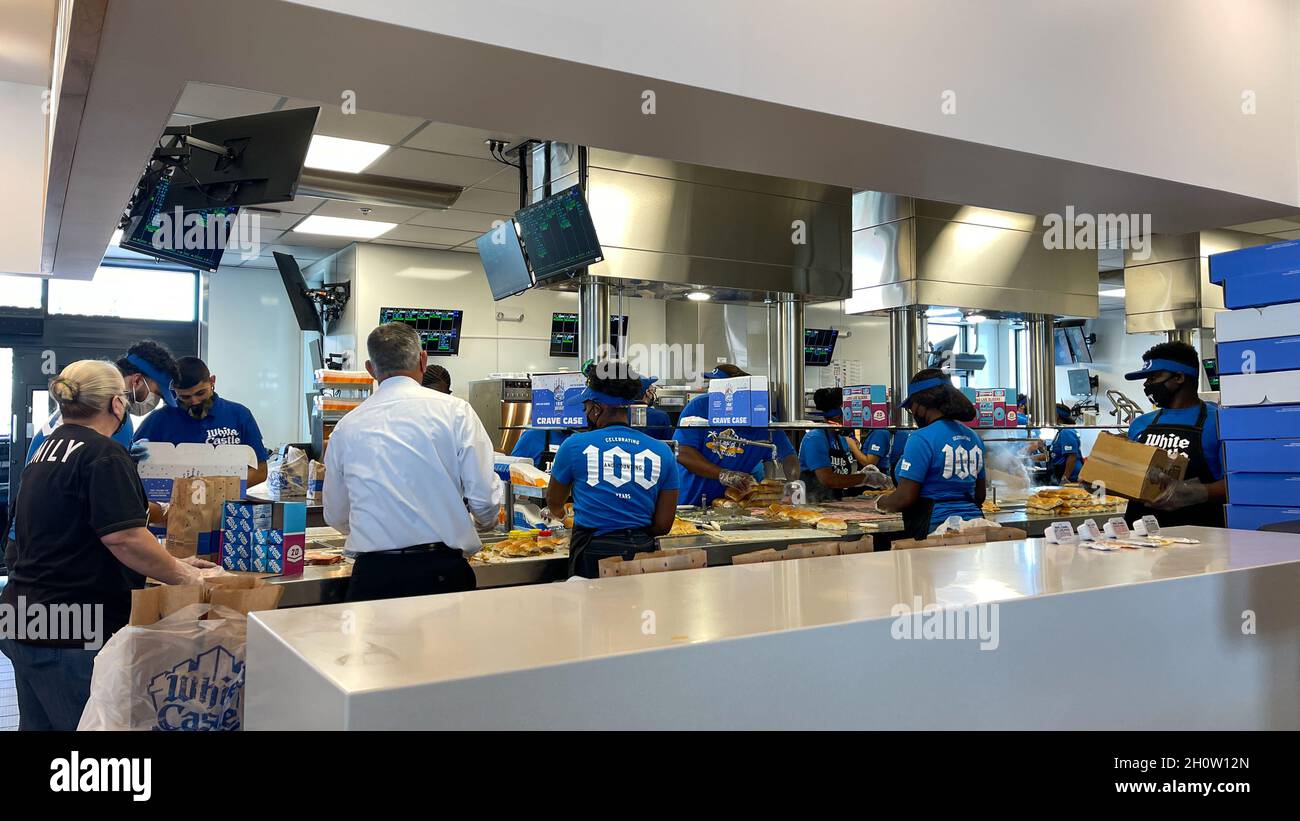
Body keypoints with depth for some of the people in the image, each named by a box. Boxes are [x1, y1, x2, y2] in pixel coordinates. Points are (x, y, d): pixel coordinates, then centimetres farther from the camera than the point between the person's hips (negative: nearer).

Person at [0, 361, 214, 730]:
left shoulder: (46, 450, 13)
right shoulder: (104, 454, -17)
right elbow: (125, 538, -25)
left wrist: (169, 564, 17)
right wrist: (181, 574, -11)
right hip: (69, 634, -10)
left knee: (40, 724, 19)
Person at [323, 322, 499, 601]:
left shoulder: (347, 426, 5)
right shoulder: (454, 411, -3)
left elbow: (336, 518, 16)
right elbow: (485, 499, -5)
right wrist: (482, 523, 18)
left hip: (372, 577, 2)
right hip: (442, 571, -2)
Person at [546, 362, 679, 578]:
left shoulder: (575, 445, -3)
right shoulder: (662, 452, 1)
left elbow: (554, 502, 14)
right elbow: (663, 525, 2)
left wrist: (558, 513, 37)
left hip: (592, 554, -2)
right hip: (642, 553, 2)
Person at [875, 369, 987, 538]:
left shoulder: (922, 439, -13)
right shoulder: (973, 437, 11)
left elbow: (905, 498, -15)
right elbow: (980, 496, 19)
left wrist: (881, 503, 5)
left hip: (936, 526, -8)